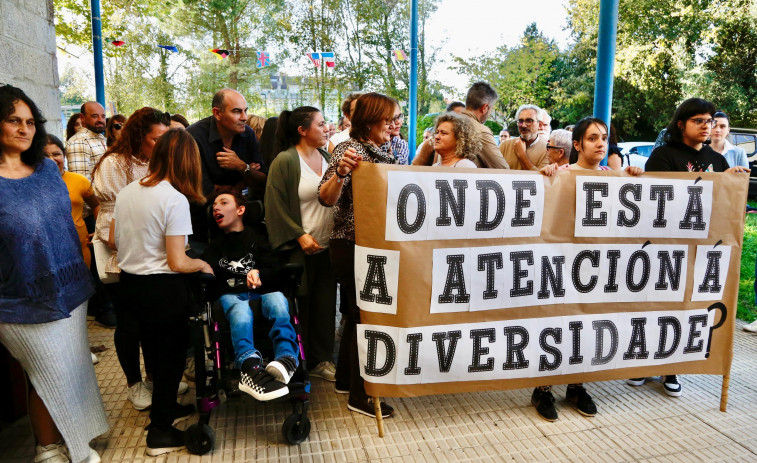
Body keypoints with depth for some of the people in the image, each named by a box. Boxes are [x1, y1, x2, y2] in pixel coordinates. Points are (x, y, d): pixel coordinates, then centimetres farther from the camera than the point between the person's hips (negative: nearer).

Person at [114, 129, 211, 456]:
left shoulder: (127, 191, 1)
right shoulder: (176, 199, -21)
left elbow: (114, 240, 12)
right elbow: (177, 263, -21)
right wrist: (203, 264, -3)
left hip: (130, 282, 7)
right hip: (162, 288, -7)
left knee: (154, 350, 24)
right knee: (172, 353, 12)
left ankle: (166, 408, 45)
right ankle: (160, 432, 24)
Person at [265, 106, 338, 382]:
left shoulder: (327, 158, 10)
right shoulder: (285, 161, -9)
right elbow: (276, 205, -12)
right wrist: (299, 235, -16)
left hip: (327, 244, 6)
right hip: (300, 247, -6)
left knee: (325, 303, 11)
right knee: (300, 305, 5)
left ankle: (321, 360, 26)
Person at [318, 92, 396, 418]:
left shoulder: (383, 154, 12)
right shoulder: (349, 149, -13)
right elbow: (326, 198, -22)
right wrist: (340, 172, -38)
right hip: (353, 245, -8)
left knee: (358, 313, 17)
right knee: (365, 315, -1)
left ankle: (345, 379, 34)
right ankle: (359, 395, 13)